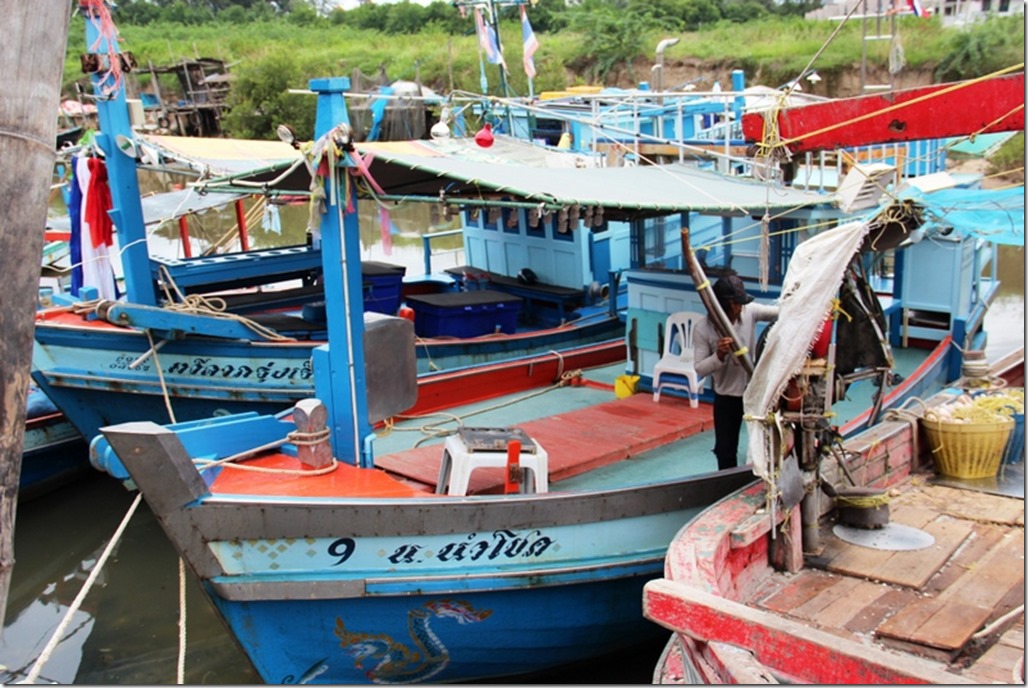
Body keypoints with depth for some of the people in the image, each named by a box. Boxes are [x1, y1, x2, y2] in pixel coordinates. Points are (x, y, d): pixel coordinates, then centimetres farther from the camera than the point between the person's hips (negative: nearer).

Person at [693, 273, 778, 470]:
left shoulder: (749, 312, -11)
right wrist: (719, 355, -33)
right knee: (725, 448, 9)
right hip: (726, 396, -2)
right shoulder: (702, 329, -17)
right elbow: (700, 369, -16)